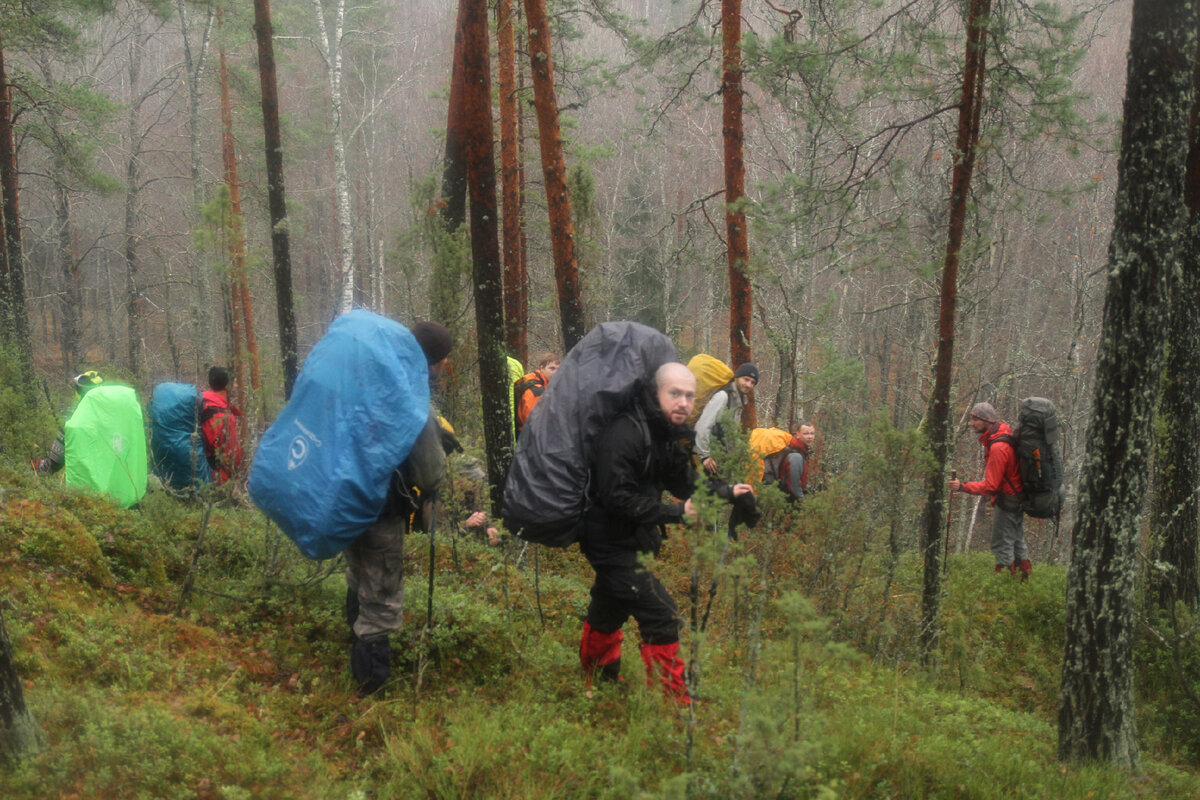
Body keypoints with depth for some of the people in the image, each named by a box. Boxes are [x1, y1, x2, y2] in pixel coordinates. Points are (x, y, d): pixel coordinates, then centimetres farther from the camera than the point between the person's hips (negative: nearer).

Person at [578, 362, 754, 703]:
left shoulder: (672, 433, 2)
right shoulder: (625, 434, -27)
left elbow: (685, 486, 10)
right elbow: (619, 499, -30)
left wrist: (726, 492, -4)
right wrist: (676, 512, -23)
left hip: (632, 540, 10)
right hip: (612, 542, -10)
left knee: (608, 611, 26)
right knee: (661, 617, -12)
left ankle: (597, 683, 47)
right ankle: (674, 701, 1)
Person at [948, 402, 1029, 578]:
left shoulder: (998, 447, -29)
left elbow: (991, 485, -28)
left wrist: (963, 487, -30)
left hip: (1006, 500, -10)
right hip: (1016, 498, 10)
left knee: (1002, 545, -2)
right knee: (1017, 542, 20)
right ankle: (1023, 578, 31)